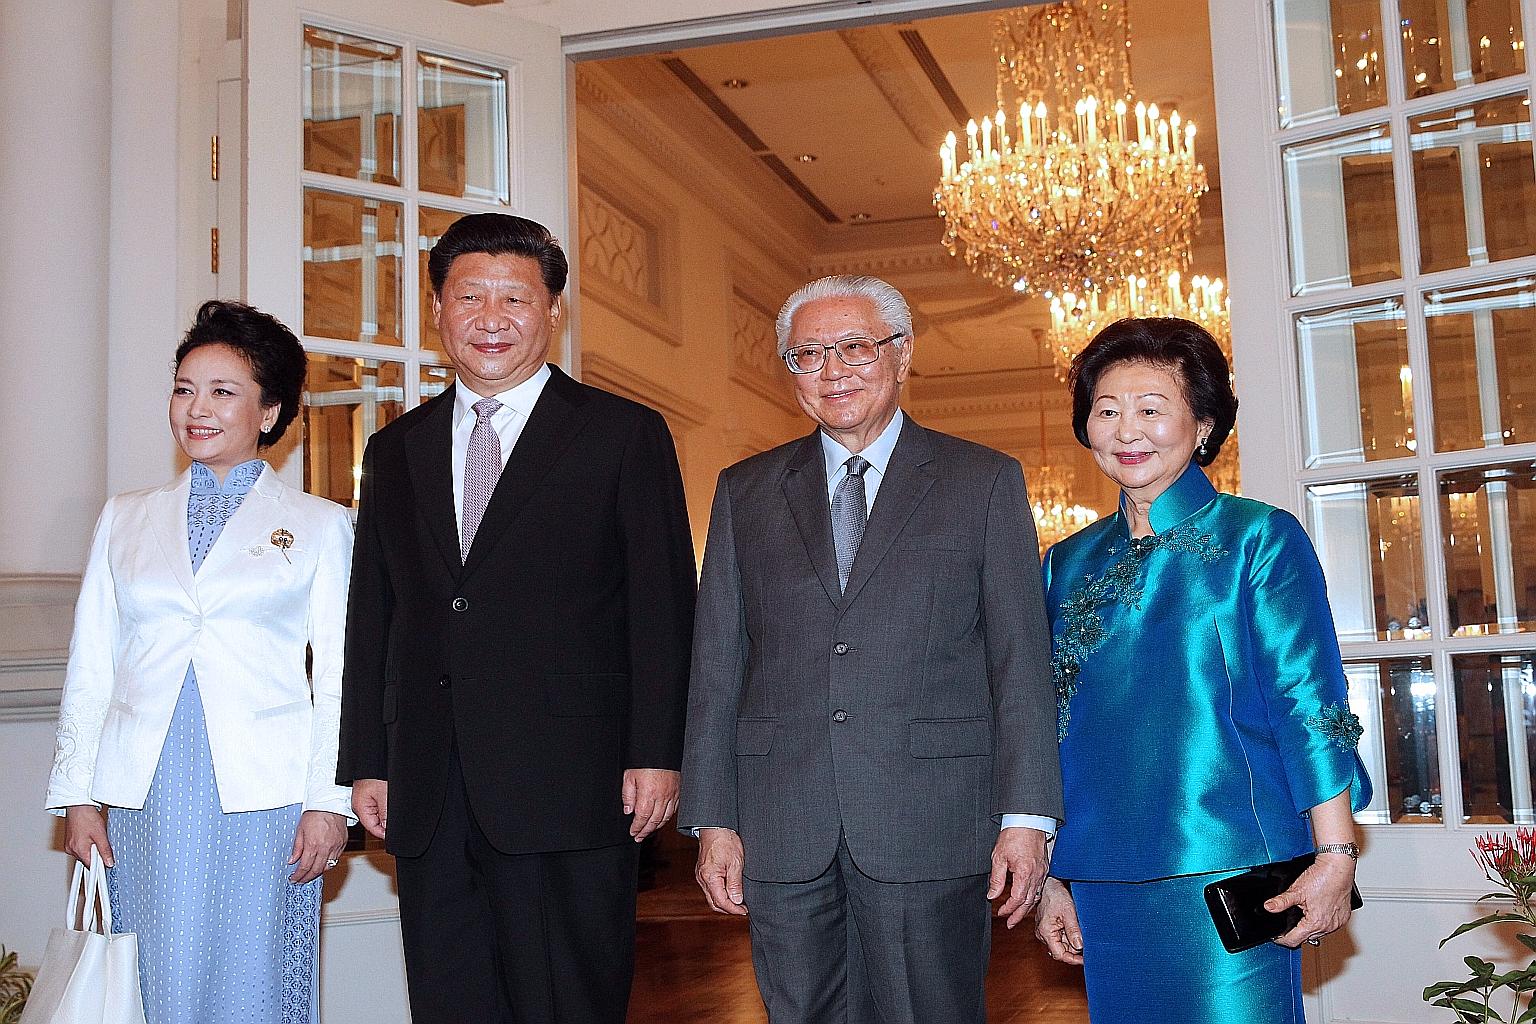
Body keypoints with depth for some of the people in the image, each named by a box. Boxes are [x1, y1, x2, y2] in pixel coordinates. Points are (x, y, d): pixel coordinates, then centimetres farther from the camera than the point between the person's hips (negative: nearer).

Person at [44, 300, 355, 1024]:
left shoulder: (319, 526, 5)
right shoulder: (124, 520, 14)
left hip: (264, 797, -2)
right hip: (144, 796, 3)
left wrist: (329, 801, -6)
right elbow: (89, 667, 13)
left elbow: (339, 676, 1)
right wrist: (78, 795, 6)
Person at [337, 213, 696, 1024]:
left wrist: (655, 754, -9)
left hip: (566, 785, -4)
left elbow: (662, 608, -2)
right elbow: (371, 617, 15)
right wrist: (367, 763, 9)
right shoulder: (395, 451, 16)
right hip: (429, 799, 4)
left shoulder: (626, 436, 3)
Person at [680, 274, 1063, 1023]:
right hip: (782, 836, 2)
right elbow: (716, 666, 10)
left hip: (929, 828, -2)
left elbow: (1021, 662, 2)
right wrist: (713, 821, 4)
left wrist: (1026, 818, -5)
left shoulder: (985, 483, 6)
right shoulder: (745, 491, 13)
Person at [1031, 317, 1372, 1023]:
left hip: (1226, 870, -4)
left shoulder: (1258, 538, -1)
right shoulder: (1067, 565, 11)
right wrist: (1047, 879, 12)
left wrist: (1336, 856, -13)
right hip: (1102, 880, 4)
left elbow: (1309, 705, -6)